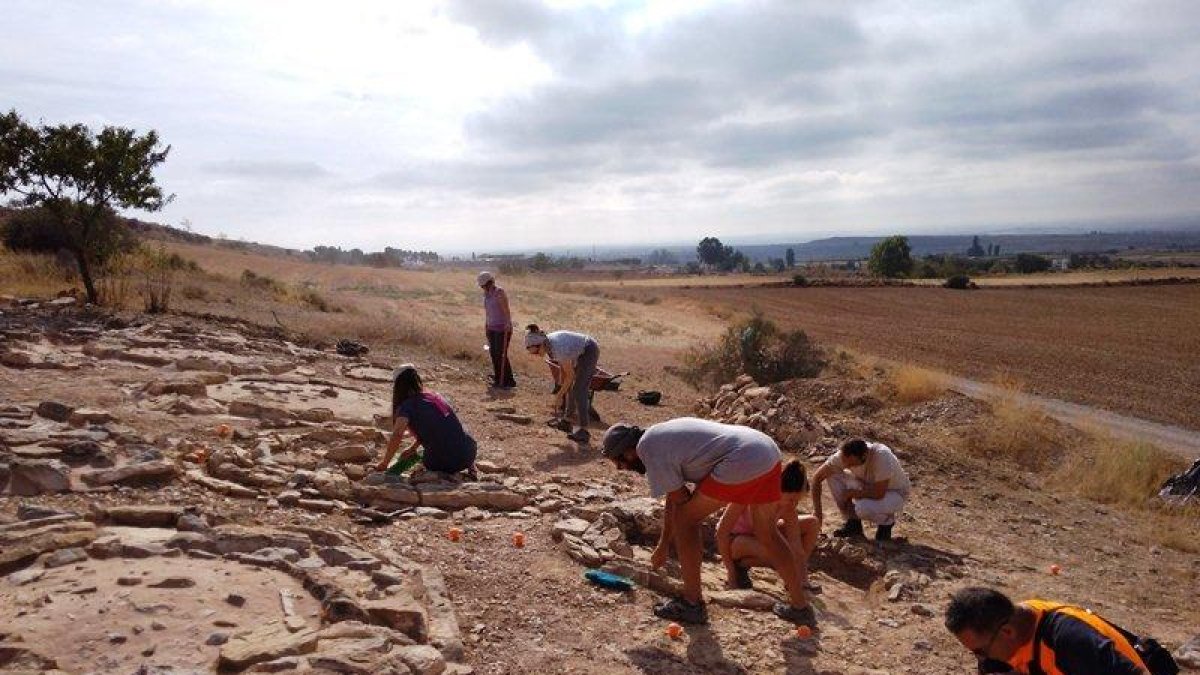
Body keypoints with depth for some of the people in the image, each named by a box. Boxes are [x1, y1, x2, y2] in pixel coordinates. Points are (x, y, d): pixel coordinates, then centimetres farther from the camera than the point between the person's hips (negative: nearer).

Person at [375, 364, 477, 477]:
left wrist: (384, 463, -9)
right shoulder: (435, 397, 14)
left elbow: (397, 435, -19)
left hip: (446, 463, -3)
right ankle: (470, 467, 20)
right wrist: (413, 447, 26)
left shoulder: (407, 406, -4)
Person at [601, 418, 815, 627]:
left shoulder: (647, 449, -4)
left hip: (742, 463, -10)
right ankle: (800, 607, 34)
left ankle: (692, 604, 13)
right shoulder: (661, 435, 24)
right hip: (770, 452, 10)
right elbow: (674, 499, 30)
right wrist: (662, 547, 36)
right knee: (767, 533, 24)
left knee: (685, 519, 4)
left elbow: (681, 500, 0)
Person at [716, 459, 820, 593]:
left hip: (761, 535, 6)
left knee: (812, 523, -8)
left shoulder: (788, 506, -17)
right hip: (735, 539, -6)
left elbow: (797, 547, -16)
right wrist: (731, 574, -23)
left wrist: (803, 583, -24)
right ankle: (739, 565, -7)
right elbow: (722, 532, -28)